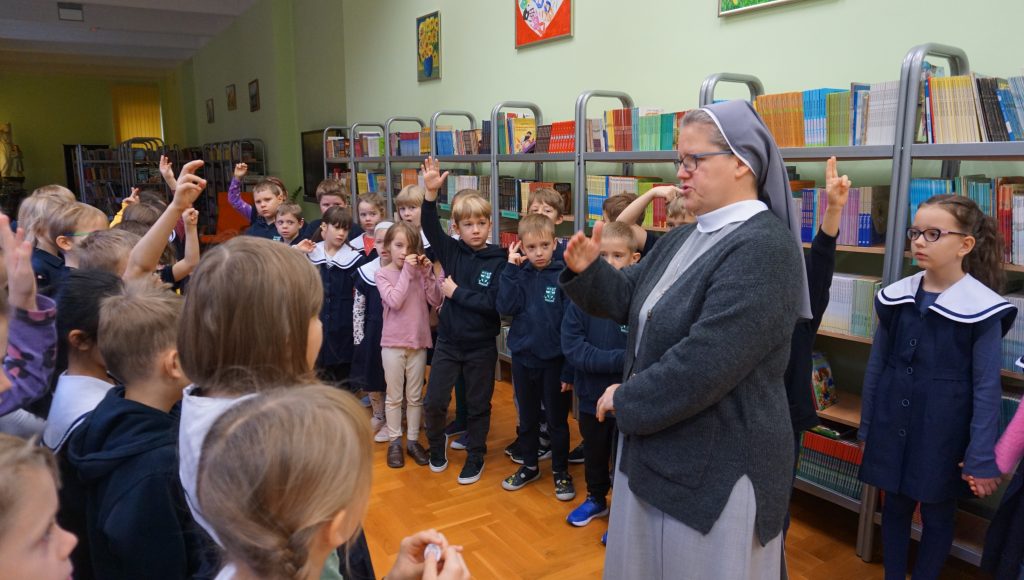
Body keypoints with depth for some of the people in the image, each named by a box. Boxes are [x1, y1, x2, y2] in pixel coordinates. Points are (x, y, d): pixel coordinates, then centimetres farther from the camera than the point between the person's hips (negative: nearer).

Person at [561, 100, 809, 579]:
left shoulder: (762, 248, -22)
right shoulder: (682, 240, 7)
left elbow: (705, 364, -29)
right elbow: (627, 299, 12)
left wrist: (626, 400, -16)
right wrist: (587, 271, -8)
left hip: (717, 463, -9)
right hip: (658, 446, 9)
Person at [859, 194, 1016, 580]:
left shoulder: (982, 309, -12)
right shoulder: (896, 297, -1)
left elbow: (987, 388, -10)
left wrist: (982, 458, -10)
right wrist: (867, 425, 9)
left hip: (942, 433, -3)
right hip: (893, 428, 3)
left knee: (937, 514, 14)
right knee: (894, 506, 16)